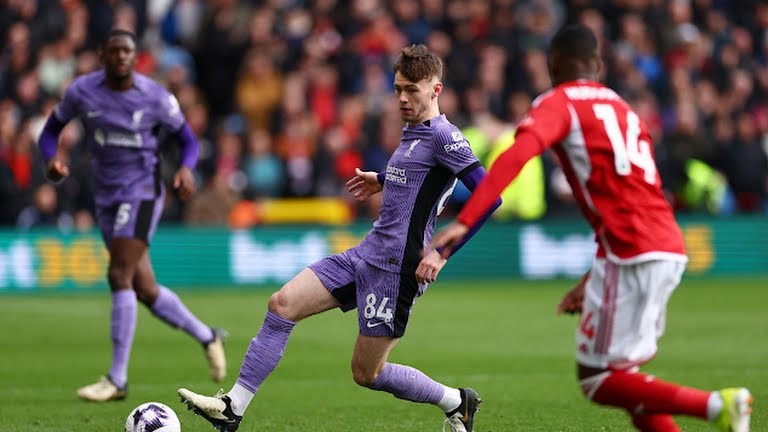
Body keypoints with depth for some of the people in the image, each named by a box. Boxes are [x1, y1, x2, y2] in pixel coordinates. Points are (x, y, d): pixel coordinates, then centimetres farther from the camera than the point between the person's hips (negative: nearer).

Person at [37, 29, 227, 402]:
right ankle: (207, 337, 32)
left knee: (119, 277, -18)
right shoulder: (81, 91, -2)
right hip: (106, 198, 4)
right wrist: (52, 160, -13)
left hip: (142, 192, -4)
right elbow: (51, 130, 9)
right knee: (145, 291, 7)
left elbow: (187, 139, 4)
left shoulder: (155, 97, -8)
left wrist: (186, 169, -18)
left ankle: (116, 380, -15)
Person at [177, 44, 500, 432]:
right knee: (282, 304, -4)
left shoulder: (443, 136, -13)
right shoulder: (412, 132, 15)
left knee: (366, 373, -2)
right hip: (365, 254, 9)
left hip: (396, 268, -9)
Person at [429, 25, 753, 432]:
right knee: (618, 372, 18)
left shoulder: (557, 104, 2)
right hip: (669, 249, 8)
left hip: (630, 254, -8)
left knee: (596, 380, -1)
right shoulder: (624, 110, 26)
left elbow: (517, 154, -18)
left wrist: (463, 222, -26)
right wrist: (592, 283, 33)